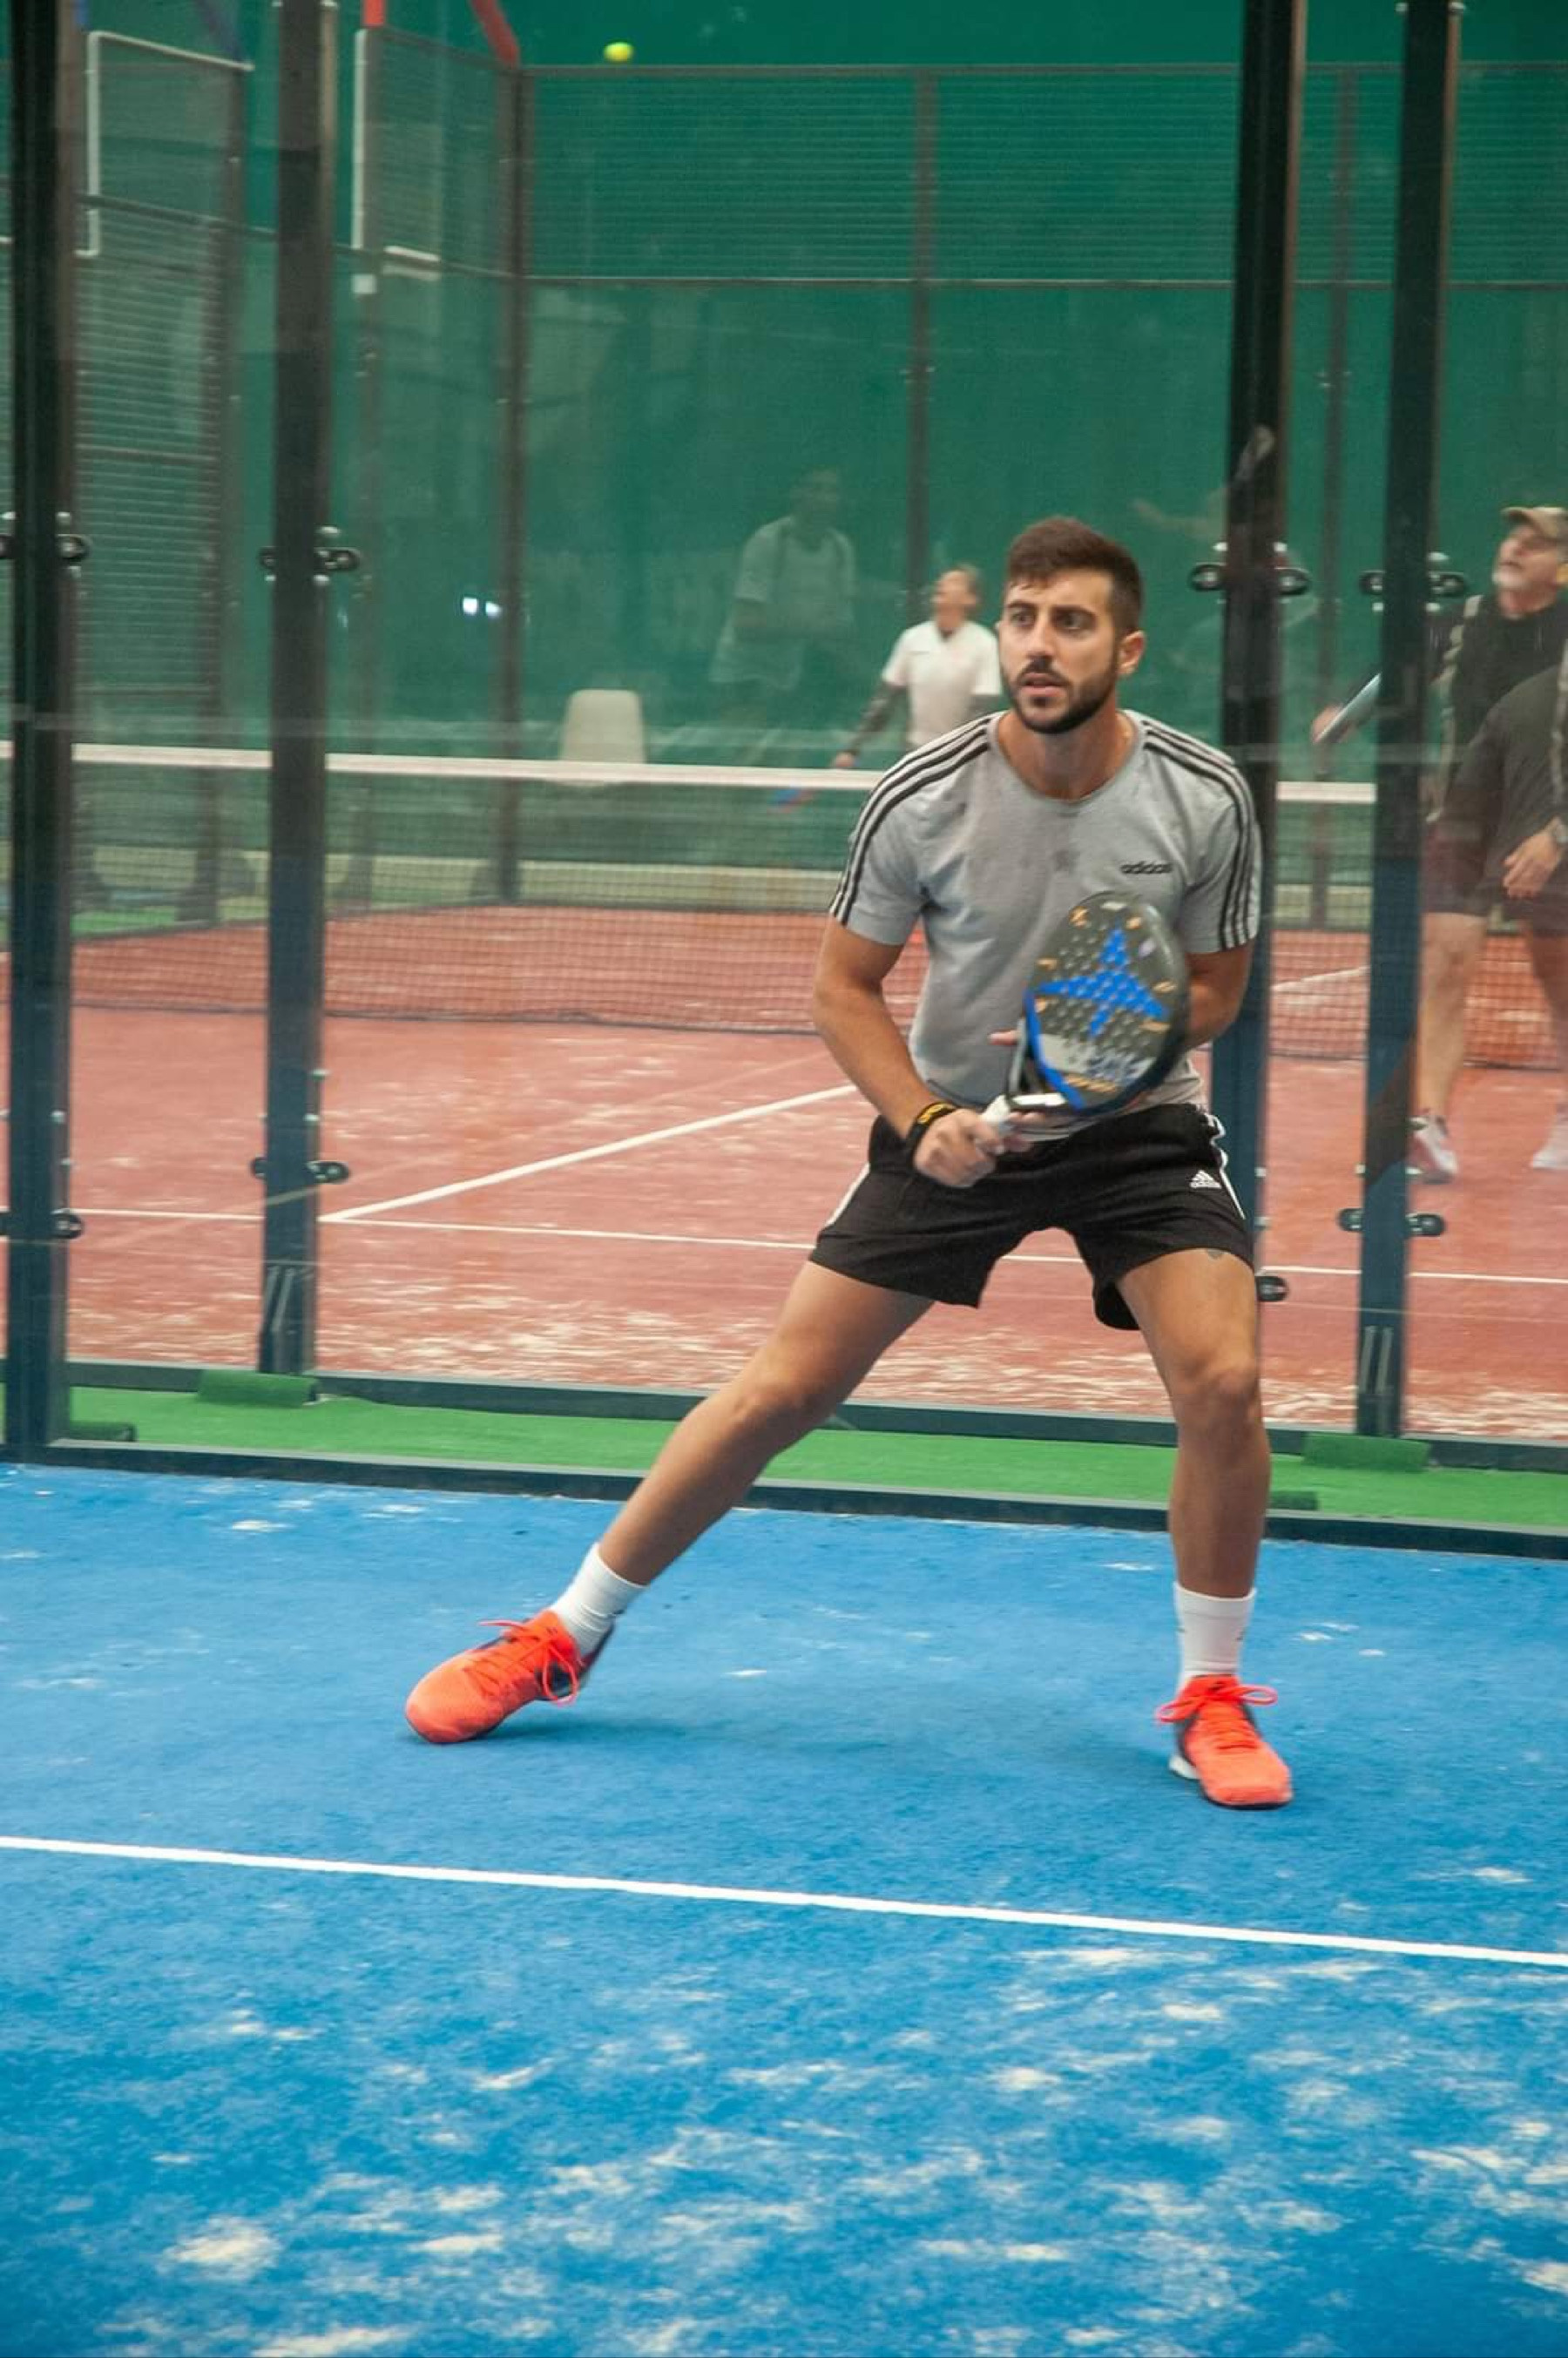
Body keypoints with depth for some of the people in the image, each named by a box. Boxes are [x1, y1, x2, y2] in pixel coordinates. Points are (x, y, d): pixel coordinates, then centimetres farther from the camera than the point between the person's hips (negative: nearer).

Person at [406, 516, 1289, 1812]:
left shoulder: (1204, 798, -16)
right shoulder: (924, 798, -17)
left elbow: (1215, 988, -1)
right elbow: (847, 988, -4)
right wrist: (923, 1120, -19)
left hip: (1134, 1122, 0)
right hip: (955, 1125, 0)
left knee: (1221, 1378, -21)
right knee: (782, 1388, -2)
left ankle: (1211, 1699, -1)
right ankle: (562, 1637, 13)